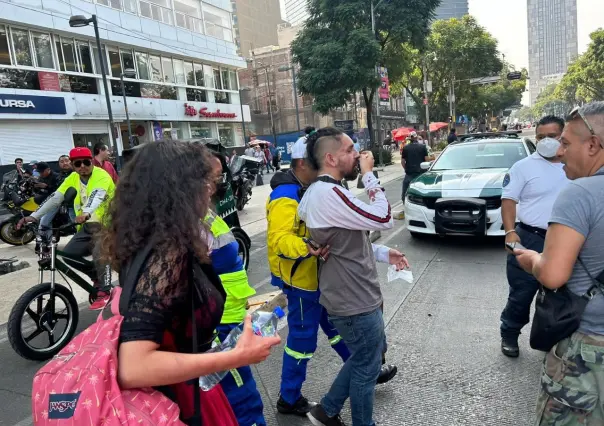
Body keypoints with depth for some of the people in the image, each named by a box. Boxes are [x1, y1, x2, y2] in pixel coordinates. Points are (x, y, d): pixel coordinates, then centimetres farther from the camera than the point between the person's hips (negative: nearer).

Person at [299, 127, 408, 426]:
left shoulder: (324, 191, 9)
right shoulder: (328, 194, -25)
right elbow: (383, 219, -24)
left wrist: (384, 253, 9)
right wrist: (369, 174, -15)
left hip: (355, 295, 10)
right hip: (355, 301, -10)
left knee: (369, 355, 26)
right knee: (367, 367, 11)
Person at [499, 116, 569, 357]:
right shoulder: (524, 166, -5)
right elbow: (509, 199, -8)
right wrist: (510, 232, -21)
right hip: (530, 239, -4)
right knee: (521, 294, 3)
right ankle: (509, 336, 20)